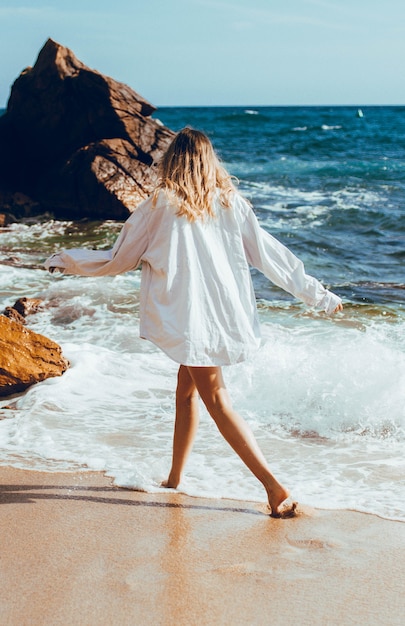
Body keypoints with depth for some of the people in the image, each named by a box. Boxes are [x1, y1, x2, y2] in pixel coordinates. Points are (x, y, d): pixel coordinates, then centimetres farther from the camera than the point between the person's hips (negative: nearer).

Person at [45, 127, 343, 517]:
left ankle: (274, 486, -11)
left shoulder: (160, 206, -4)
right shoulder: (231, 203, 6)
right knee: (186, 391, 18)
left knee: (216, 401, -4)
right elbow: (271, 255, 8)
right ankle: (174, 479, 26)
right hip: (227, 315, 5)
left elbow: (117, 260, 4)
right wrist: (319, 295, 17)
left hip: (189, 317, -5)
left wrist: (66, 261, 20)